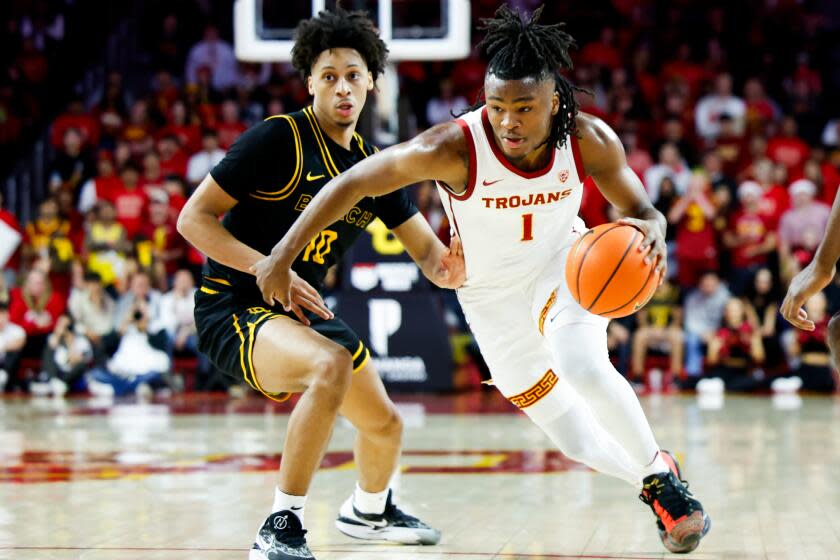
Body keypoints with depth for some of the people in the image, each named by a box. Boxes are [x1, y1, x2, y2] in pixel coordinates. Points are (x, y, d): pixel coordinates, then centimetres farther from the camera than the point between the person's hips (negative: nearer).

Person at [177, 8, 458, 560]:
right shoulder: (279, 139, -16)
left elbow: (429, 251, 4)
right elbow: (194, 218, -17)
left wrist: (448, 266, -22)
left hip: (304, 308, 8)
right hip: (233, 307, -8)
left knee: (384, 422, 18)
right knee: (332, 365, -36)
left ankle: (369, 510, 53)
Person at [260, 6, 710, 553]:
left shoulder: (590, 139, -24)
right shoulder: (455, 148, -31)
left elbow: (643, 211, -12)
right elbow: (351, 184, -23)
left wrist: (649, 232, -38)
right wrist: (281, 258, -25)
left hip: (562, 264, 0)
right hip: (493, 295, 0)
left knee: (584, 368, -32)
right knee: (579, 442, 3)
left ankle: (661, 473, -8)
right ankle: (655, 485, 34)